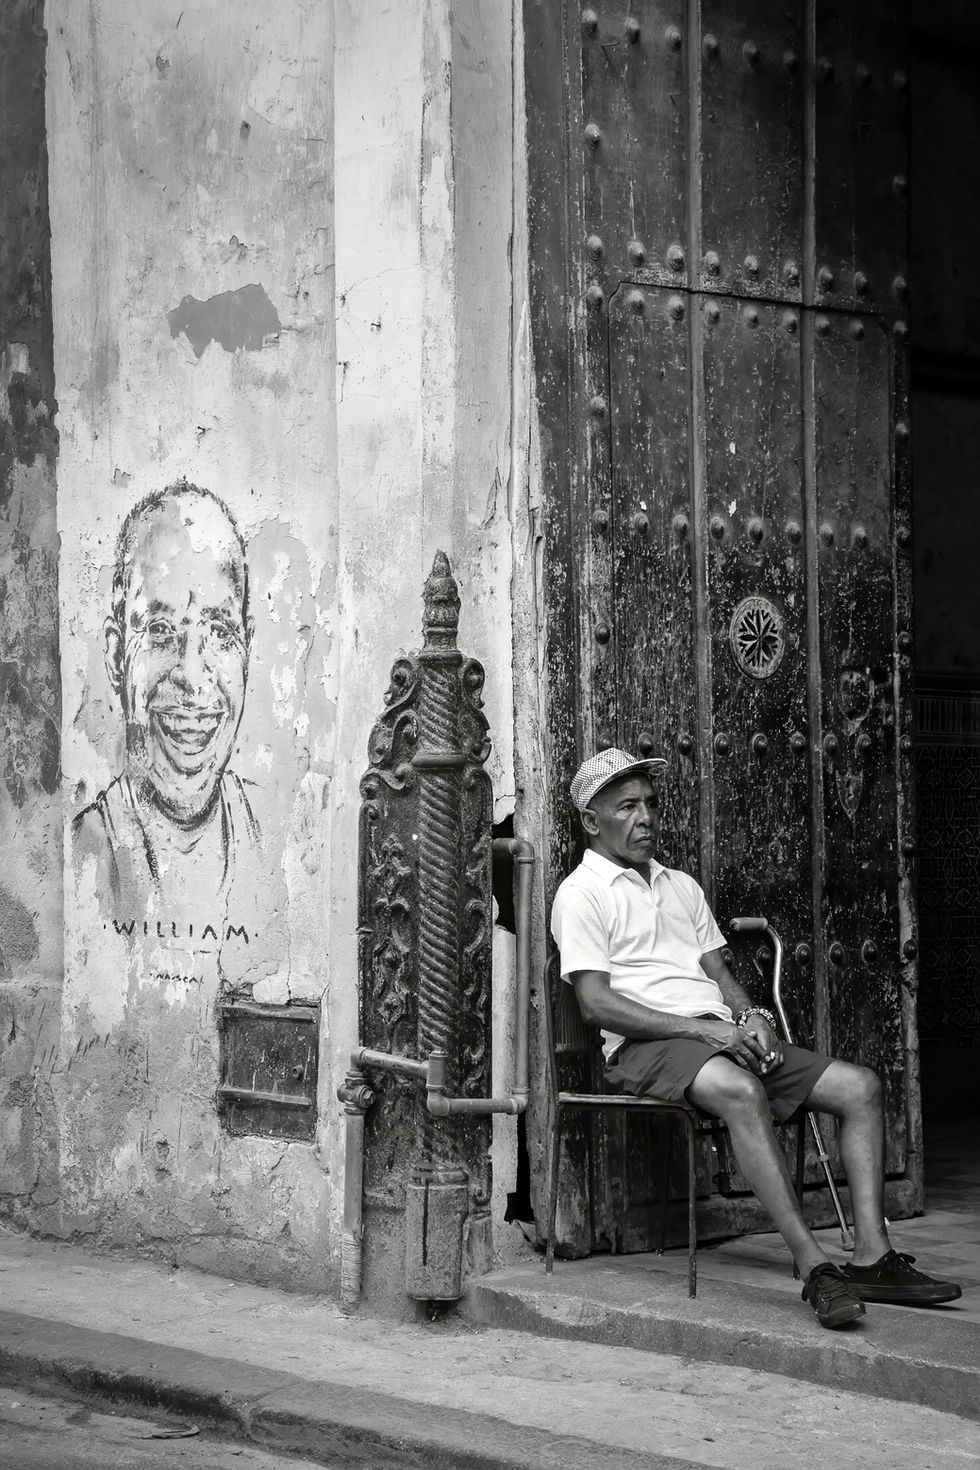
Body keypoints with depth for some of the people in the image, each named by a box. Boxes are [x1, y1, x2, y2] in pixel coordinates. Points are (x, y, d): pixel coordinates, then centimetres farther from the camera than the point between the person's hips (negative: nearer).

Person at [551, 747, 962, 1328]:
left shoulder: (682, 887, 26)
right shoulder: (581, 895, 2)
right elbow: (597, 1003, -10)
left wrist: (750, 1016, -4)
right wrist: (699, 1027, -19)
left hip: (721, 1035, 8)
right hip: (646, 1044, -8)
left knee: (860, 1085, -10)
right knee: (740, 1090, -39)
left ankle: (872, 1256, -20)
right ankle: (814, 1267, -42)